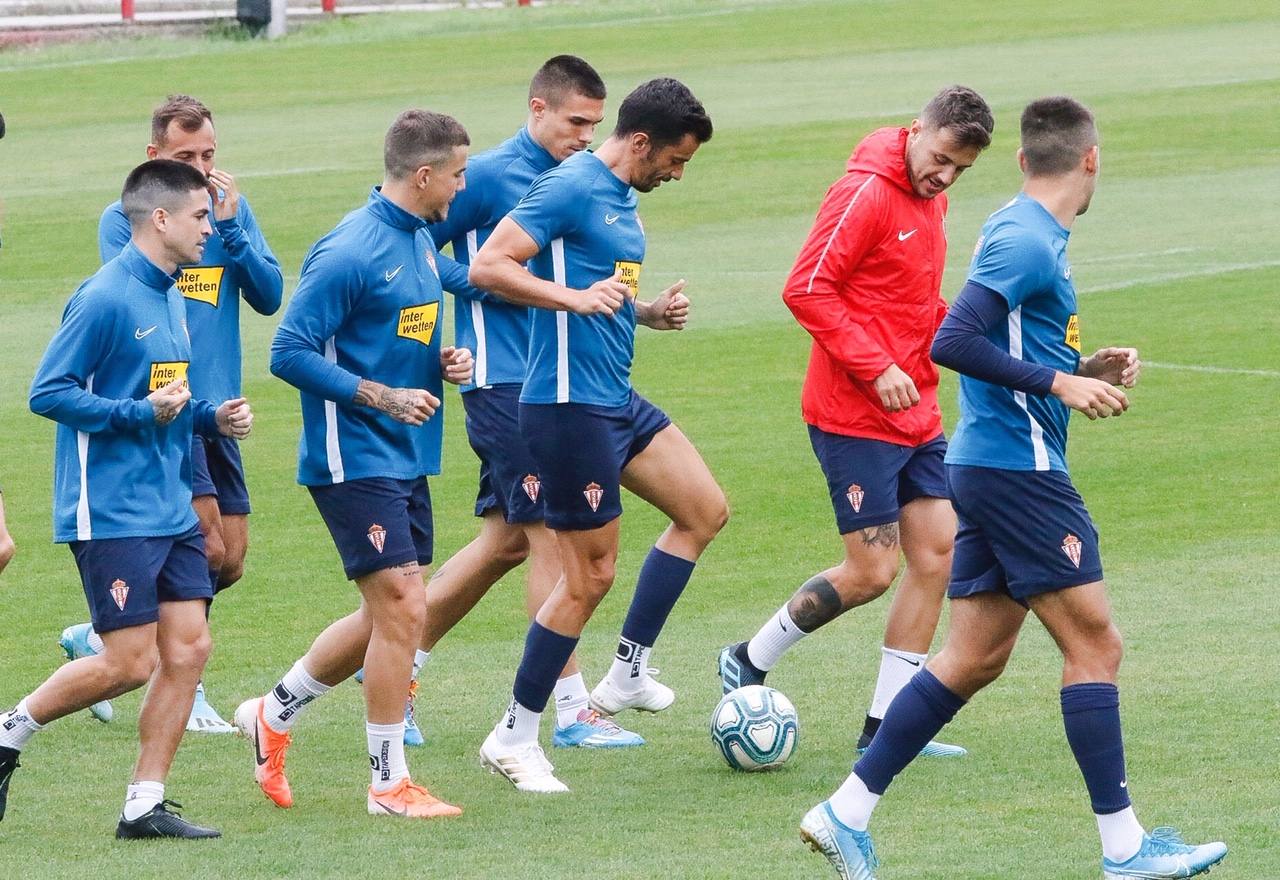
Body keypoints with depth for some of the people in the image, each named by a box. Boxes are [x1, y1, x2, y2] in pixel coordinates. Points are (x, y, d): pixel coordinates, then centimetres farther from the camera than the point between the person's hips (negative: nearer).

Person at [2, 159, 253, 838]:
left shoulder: (169, 297, 14)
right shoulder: (105, 298, -14)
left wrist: (211, 417, 8)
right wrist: (142, 412, -21)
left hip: (171, 511, 9)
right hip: (111, 516, -9)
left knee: (188, 647, 1)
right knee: (130, 663, -8)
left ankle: (145, 805, 8)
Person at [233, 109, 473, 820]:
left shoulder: (420, 240, 11)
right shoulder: (350, 252, -18)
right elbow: (290, 353, -18)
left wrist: (443, 362, 4)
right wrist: (384, 398, -20)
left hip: (406, 460, 10)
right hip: (355, 460, -10)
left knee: (388, 615, 14)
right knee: (402, 608, -9)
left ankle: (273, 714, 32)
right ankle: (389, 785, 1)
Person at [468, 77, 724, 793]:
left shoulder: (622, 199, 15)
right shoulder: (572, 187, -15)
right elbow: (488, 267, -22)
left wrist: (650, 312, 9)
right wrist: (575, 297, -30)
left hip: (618, 399, 10)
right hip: (570, 405, -10)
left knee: (706, 511, 13)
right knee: (593, 573, -5)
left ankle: (627, 676, 18)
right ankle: (515, 739, 5)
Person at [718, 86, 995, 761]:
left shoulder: (930, 199, 12)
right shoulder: (866, 193, -15)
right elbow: (806, 290, -19)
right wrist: (878, 369, -22)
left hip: (916, 412, 9)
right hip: (854, 415, -9)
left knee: (936, 552, 3)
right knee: (871, 571, -7)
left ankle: (885, 727, 9)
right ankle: (749, 663, 14)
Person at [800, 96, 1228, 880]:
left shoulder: (1026, 235, 16)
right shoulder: (1026, 240, -15)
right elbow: (953, 344, -23)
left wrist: (1083, 369, 11)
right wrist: (1058, 384, -21)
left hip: (992, 468, 10)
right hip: (1019, 470, -10)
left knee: (976, 657, 10)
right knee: (1095, 643, -4)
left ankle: (848, 814, 10)